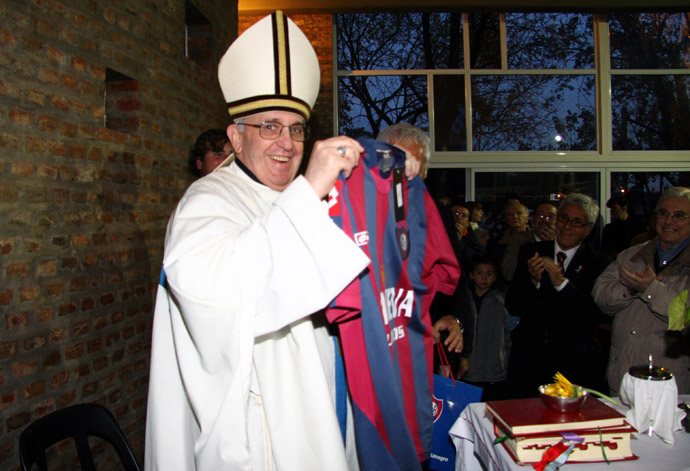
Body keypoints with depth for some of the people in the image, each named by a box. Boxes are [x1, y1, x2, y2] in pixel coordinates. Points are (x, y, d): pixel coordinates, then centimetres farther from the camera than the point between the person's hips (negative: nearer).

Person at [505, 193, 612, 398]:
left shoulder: (598, 262, 0)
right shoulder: (529, 252, 6)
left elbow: (596, 314, -10)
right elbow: (512, 306, 1)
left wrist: (561, 283, -20)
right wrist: (533, 281, -16)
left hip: (575, 362, -1)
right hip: (528, 357, 2)